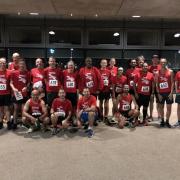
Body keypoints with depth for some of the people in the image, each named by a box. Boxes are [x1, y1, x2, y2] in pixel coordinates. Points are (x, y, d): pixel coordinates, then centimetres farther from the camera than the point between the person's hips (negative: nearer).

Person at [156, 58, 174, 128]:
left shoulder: (170, 72, 0)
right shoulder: (157, 73, 2)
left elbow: (172, 83, -2)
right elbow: (157, 84, 2)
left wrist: (171, 93, -10)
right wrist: (158, 93, -4)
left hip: (168, 92, -1)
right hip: (161, 93, 1)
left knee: (169, 107, 3)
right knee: (161, 107, 8)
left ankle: (167, 121, 15)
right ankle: (162, 121, 20)